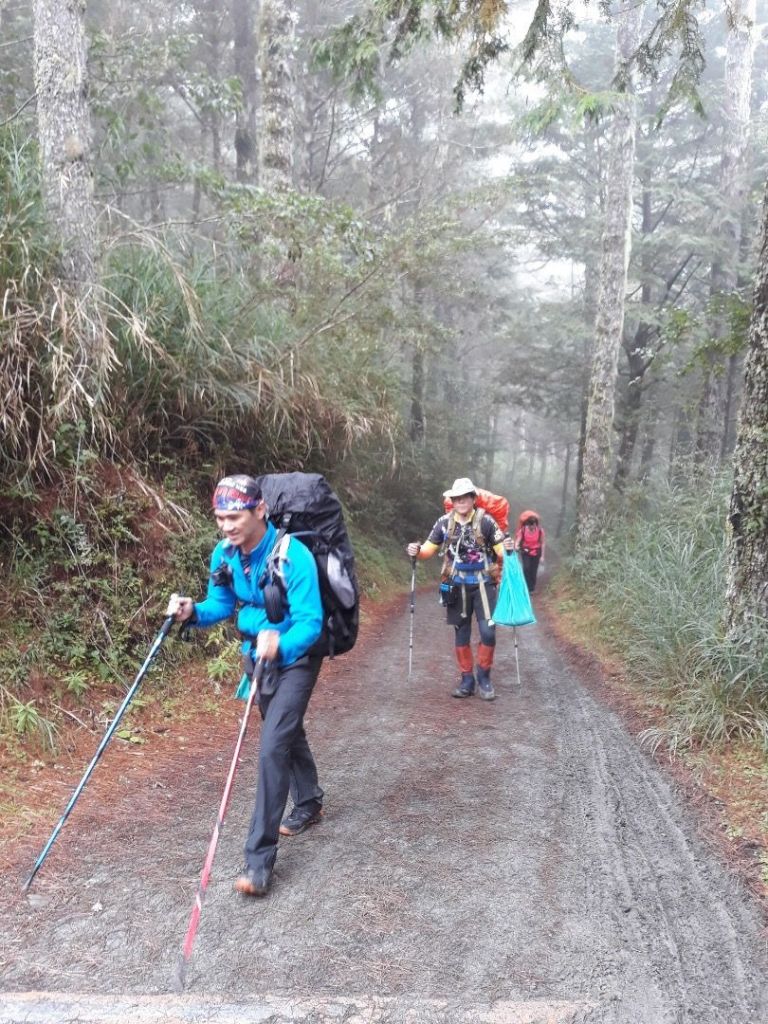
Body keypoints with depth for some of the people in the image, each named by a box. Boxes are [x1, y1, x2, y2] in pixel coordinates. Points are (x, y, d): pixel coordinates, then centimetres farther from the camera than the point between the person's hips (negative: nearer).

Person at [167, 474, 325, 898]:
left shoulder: (293, 555, -30)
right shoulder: (224, 554, -11)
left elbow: (309, 623, -32)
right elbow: (221, 604, 1)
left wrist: (280, 644, -52)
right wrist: (193, 611, -21)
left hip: (295, 658, -7)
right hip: (256, 656, 7)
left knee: (272, 747, -15)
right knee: (288, 732, 24)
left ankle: (260, 857, -5)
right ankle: (308, 804, 48)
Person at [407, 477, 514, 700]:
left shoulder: (485, 521, -9)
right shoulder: (444, 522, -2)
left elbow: (501, 551, -6)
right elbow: (429, 549, 3)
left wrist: (508, 548, -28)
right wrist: (417, 551, -17)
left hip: (482, 584, -2)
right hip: (457, 586, 2)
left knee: (488, 632, -8)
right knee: (461, 634, 9)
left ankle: (484, 677, 12)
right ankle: (467, 680, 22)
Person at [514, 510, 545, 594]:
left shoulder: (540, 530, -19)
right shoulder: (523, 530, -21)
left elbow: (542, 543, -8)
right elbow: (518, 540, -23)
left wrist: (542, 556, -4)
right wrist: (516, 546, -47)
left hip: (536, 552, 0)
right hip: (526, 551, 0)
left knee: (533, 570, 5)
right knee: (526, 568, -15)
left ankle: (532, 588, 22)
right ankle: (526, 588, 0)